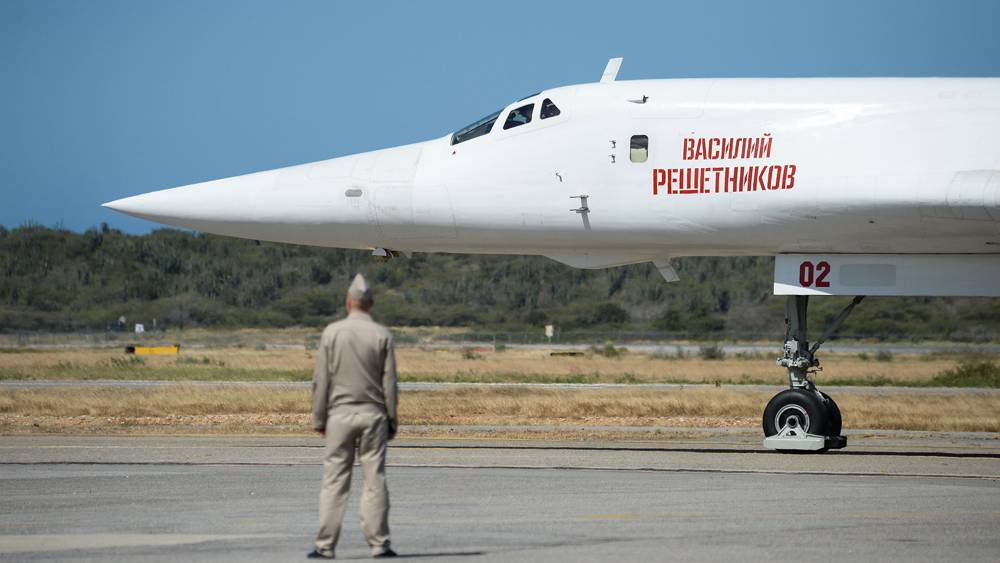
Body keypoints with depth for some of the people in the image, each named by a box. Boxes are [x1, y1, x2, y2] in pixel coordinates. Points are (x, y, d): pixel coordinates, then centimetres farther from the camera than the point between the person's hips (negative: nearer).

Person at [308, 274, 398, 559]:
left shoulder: (331, 332, -2)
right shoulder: (382, 335, -2)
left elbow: (321, 380, -1)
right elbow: (389, 383, -1)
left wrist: (318, 418, 5)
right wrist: (392, 420, 6)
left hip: (340, 414, 0)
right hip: (372, 414, 0)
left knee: (335, 481, 1)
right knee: (375, 480, 3)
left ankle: (325, 545, -1)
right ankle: (378, 543, 1)